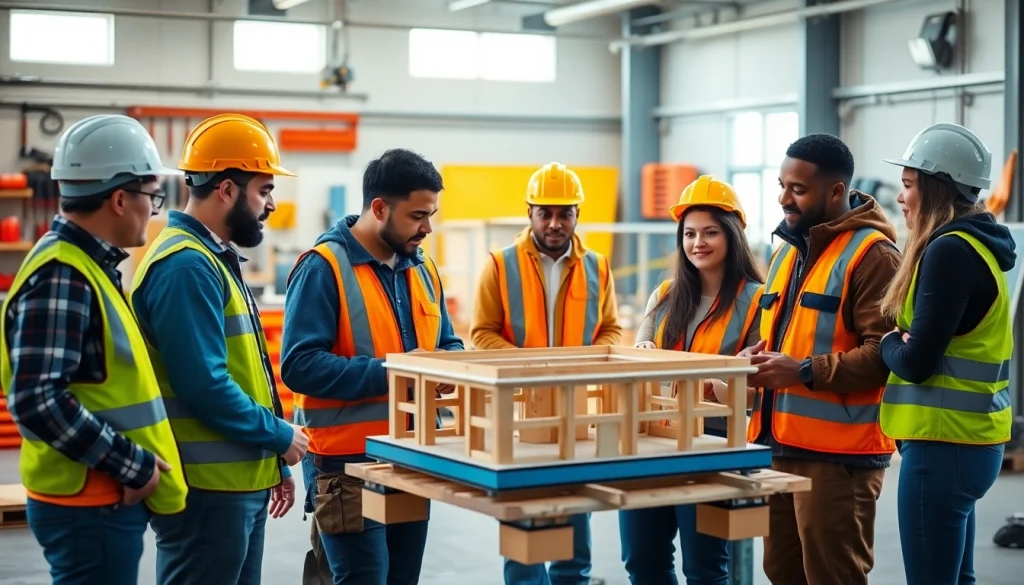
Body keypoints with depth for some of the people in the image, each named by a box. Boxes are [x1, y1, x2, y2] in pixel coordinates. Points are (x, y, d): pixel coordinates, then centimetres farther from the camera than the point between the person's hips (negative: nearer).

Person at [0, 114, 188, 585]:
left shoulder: (87, 266, 12)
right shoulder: (62, 276, -18)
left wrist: (134, 465, 12)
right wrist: (132, 466, -20)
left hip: (106, 498, 10)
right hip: (89, 507, -10)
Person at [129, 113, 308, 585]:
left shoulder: (212, 258, 15)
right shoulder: (186, 266, -18)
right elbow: (205, 385, -24)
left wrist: (272, 461, 19)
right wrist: (279, 437, -12)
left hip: (239, 480, 10)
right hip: (208, 488, -10)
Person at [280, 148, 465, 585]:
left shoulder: (422, 269, 11)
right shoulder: (324, 267, -13)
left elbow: (449, 344, 19)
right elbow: (299, 364, -21)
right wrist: (390, 373, -26)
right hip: (347, 461, -7)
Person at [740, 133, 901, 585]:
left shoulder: (871, 255, -11)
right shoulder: (787, 249, 17)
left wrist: (806, 372, -23)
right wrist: (757, 357, 7)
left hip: (838, 453, -9)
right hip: (780, 445, 9)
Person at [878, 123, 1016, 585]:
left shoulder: (949, 251, -16)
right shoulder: (975, 244, 13)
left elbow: (916, 362, -19)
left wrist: (888, 342, 0)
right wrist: (903, 342, -2)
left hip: (943, 442, -10)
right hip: (968, 438, 10)